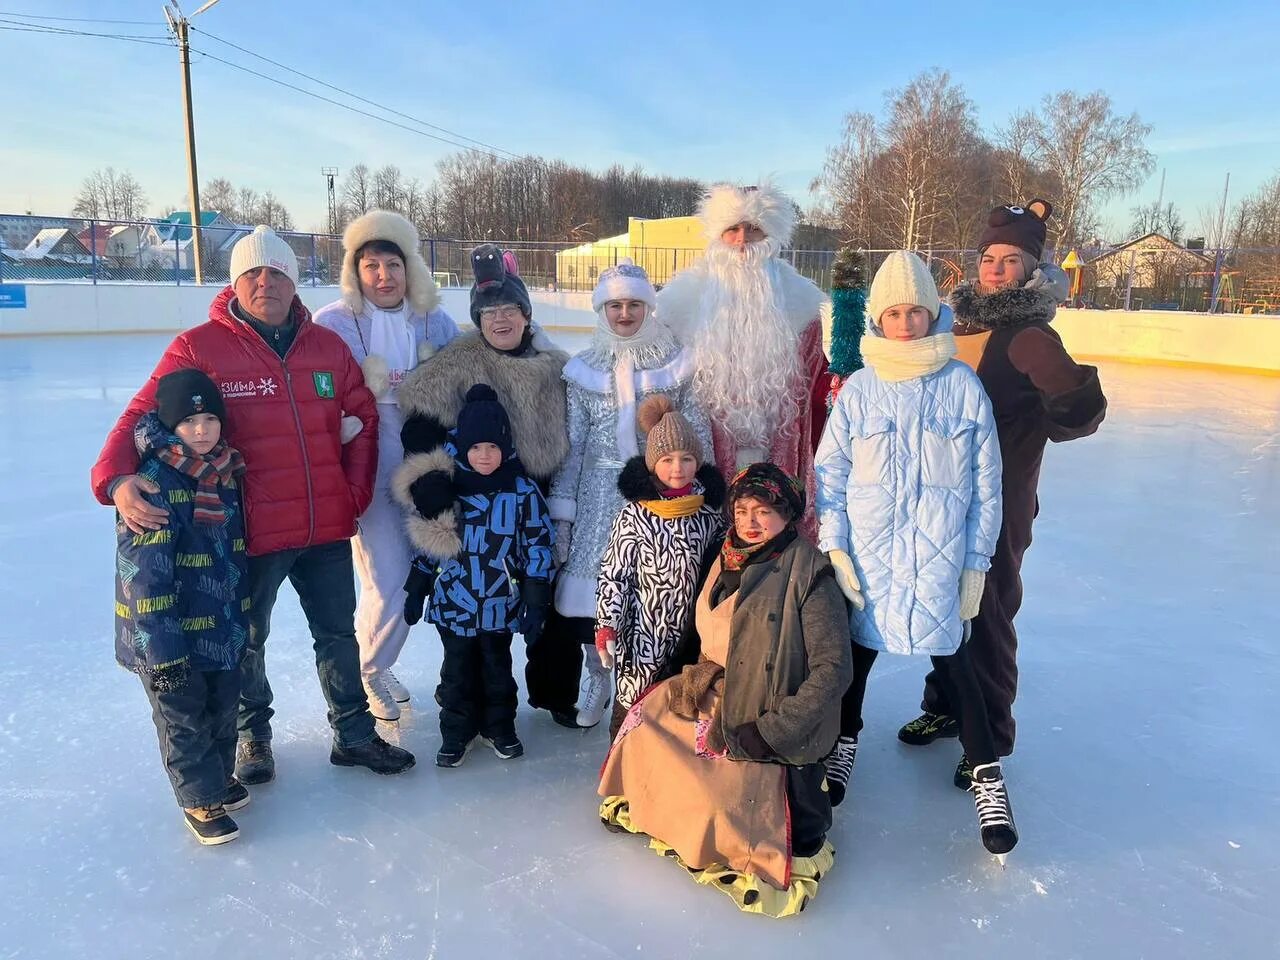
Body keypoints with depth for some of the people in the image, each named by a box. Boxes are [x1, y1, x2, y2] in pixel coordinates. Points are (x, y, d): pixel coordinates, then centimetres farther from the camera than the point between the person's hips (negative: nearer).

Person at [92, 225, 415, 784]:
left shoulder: (329, 346, 4)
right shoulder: (199, 348, -7)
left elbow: (363, 419, 10)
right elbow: (142, 418, -11)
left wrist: (356, 492, 3)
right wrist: (117, 478, -28)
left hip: (327, 528, 4)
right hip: (249, 530, -3)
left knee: (339, 632, 17)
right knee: (246, 641, 16)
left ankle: (354, 734, 35)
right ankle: (252, 732, 42)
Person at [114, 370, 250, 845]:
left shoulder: (225, 473, 3)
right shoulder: (153, 483, -21)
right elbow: (144, 575, -23)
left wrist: (245, 617, 18)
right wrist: (162, 652, -22)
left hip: (223, 628, 7)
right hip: (170, 633, -7)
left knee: (224, 706, 21)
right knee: (184, 718, 10)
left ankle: (220, 776, 42)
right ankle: (201, 799, 27)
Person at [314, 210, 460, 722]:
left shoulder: (436, 323, 3)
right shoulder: (333, 323, -6)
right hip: (367, 474, -4)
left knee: (414, 578, 10)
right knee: (388, 585, -5)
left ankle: (376, 666, 37)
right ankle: (369, 673, 26)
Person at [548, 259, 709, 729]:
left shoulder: (675, 363, 1)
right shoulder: (583, 369, 5)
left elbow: (698, 436, 3)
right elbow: (571, 446, 6)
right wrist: (560, 513, 4)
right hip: (601, 495, 1)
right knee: (593, 587, 2)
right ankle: (597, 678, 27)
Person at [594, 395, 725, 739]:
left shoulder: (709, 510, -1)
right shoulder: (635, 515, -15)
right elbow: (613, 573, -11)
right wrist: (606, 626, -14)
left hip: (694, 631, 4)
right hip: (646, 632, -4)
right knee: (634, 703, 7)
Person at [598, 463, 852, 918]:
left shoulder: (807, 574, -17)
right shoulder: (729, 562, 4)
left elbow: (833, 669, -19)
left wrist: (771, 731, -20)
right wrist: (702, 679, 4)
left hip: (775, 737, -7)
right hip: (721, 701, 7)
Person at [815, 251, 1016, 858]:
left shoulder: (963, 386, -4)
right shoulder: (859, 389, -2)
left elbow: (986, 485, 0)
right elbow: (829, 474, 2)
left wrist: (976, 561, 0)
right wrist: (834, 547, -4)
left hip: (937, 558, -1)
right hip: (865, 556, 2)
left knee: (952, 658, 3)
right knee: (857, 649, 15)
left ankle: (987, 775, 21)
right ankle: (844, 741, 38)